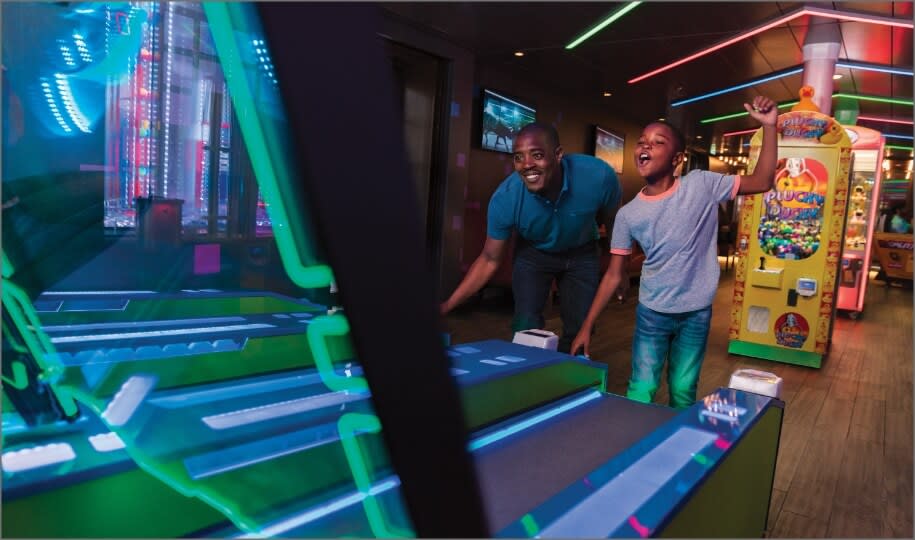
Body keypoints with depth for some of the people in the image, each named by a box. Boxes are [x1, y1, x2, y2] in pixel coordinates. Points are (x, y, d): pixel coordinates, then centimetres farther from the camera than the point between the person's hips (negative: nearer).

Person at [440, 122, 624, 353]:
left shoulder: (598, 176, -32)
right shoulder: (505, 198, -32)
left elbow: (613, 222, -9)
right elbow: (490, 260, -20)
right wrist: (446, 305, -27)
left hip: (582, 253, 1)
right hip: (533, 253, -1)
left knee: (580, 330, 5)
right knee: (526, 330, -10)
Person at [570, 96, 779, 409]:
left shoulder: (701, 185, -8)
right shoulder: (628, 214, -6)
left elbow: (762, 182, -4)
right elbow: (613, 274, -2)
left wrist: (768, 127, -15)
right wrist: (587, 326, -3)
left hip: (696, 313, 0)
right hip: (652, 313, 0)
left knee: (683, 392, 13)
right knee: (641, 392, 0)